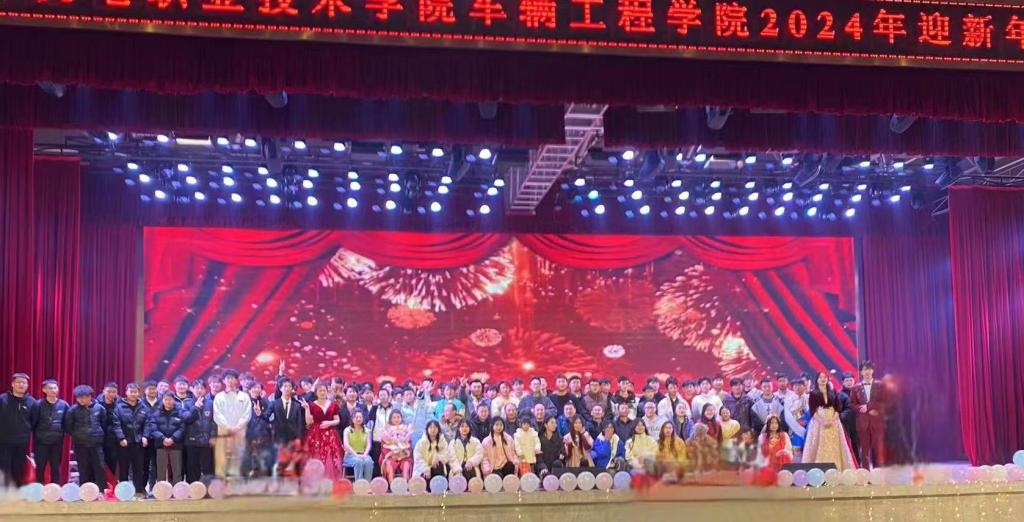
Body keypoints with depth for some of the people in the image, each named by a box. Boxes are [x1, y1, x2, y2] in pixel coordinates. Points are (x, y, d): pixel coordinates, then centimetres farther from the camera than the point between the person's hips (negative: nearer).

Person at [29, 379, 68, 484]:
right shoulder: (38, 405, -6)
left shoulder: (64, 405, 0)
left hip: (57, 442, 1)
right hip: (41, 442, -1)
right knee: (40, 468, 6)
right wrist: (36, 436, -2)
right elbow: (32, 422, -4)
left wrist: (62, 433, 2)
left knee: (56, 468, 8)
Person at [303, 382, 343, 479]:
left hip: (330, 435, 2)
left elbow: (337, 420, 8)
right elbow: (309, 422, -4)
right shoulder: (312, 405, 4)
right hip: (316, 435, -1)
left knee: (331, 461, -3)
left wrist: (329, 423, -10)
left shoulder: (333, 405, 9)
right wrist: (306, 408, -13)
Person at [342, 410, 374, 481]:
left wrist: (365, 454, -15)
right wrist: (356, 455, -19)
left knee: (369, 462, -33)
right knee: (359, 462, -36)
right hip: (351, 455, -2)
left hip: (363, 455, 2)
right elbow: (346, 445, -7)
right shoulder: (348, 430, 6)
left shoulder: (366, 430, 14)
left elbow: (369, 445, 5)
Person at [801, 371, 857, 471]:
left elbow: (837, 409, 6)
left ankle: (835, 470, 1)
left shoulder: (833, 393, 12)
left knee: (834, 447, -1)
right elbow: (812, 411, -4)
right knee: (819, 448, -6)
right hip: (818, 423, -2)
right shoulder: (813, 394, 4)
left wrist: (832, 420, -11)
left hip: (833, 423, 3)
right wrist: (822, 421, -17)